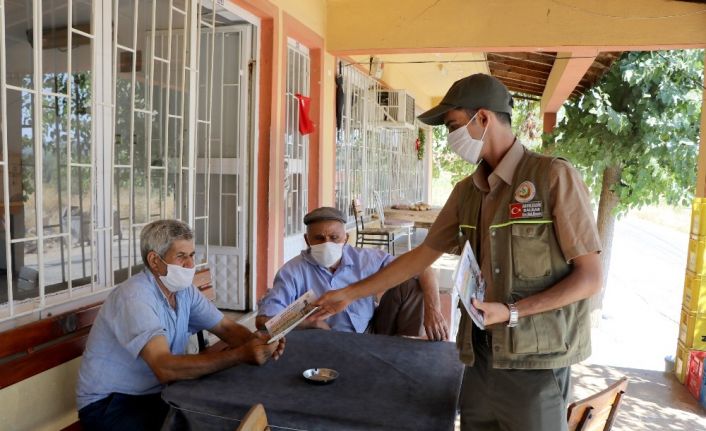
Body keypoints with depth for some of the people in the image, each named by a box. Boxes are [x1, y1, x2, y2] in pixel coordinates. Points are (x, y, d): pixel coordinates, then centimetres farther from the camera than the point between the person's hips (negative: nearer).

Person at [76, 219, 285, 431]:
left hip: (157, 393, 7)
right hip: (109, 404, -7)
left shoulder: (184, 290, 1)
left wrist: (256, 342, -22)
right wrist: (241, 355, -38)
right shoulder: (134, 297, -25)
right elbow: (165, 368, -35)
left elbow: (227, 328, 2)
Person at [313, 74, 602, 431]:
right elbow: (423, 254, 12)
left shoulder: (554, 177, -12)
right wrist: (351, 293, 12)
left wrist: (512, 312, -20)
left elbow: (591, 277, -10)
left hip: (533, 361, -5)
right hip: (480, 355, 5)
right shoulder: (466, 191, 6)